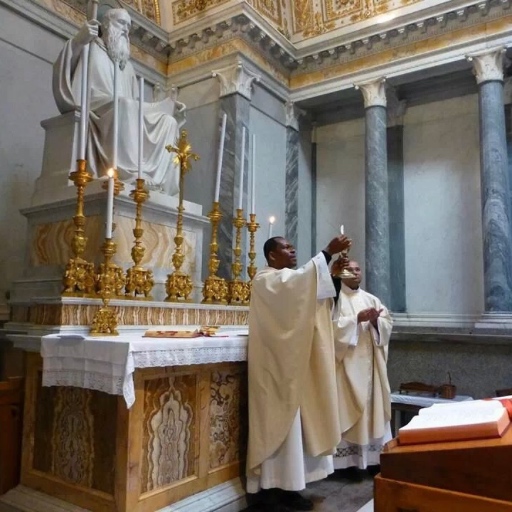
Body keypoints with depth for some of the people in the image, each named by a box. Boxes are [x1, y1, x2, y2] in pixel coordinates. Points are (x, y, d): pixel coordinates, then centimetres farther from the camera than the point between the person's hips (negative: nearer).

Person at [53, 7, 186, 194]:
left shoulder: (126, 65, 30)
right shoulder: (91, 48, 12)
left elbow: (137, 103, 26)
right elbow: (62, 71, -5)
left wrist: (169, 106, 16)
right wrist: (78, 41, -22)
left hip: (127, 115, 6)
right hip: (95, 112, -6)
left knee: (168, 122, -13)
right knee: (125, 104, -36)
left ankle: (156, 180, -29)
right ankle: (129, 175, -47)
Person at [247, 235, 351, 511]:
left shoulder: (289, 282, 21)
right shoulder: (265, 280, -10)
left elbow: (313, 294, 11)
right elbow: (302, 278, -28)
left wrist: (335, 273, -3)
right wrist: (327, 252, -27)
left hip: (294, 364, 9)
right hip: (275, 365, -9)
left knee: (291, 423, 10)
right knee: (276, 423, -5)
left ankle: (286, 486, 18)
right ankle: (270, 488, 5)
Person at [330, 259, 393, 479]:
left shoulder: (371, 299, 15)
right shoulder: (334, 298, -2)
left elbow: (388, 324, 7)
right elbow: (331, 325, -16)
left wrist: (375, 321, -14)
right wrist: (358, 318, -21)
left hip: (370, 362, 6)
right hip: (346, 363, -5)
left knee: (373, 405, 8)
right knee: (349, 408, -3)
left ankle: (373, 456, 18)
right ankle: (349, 459, 4)